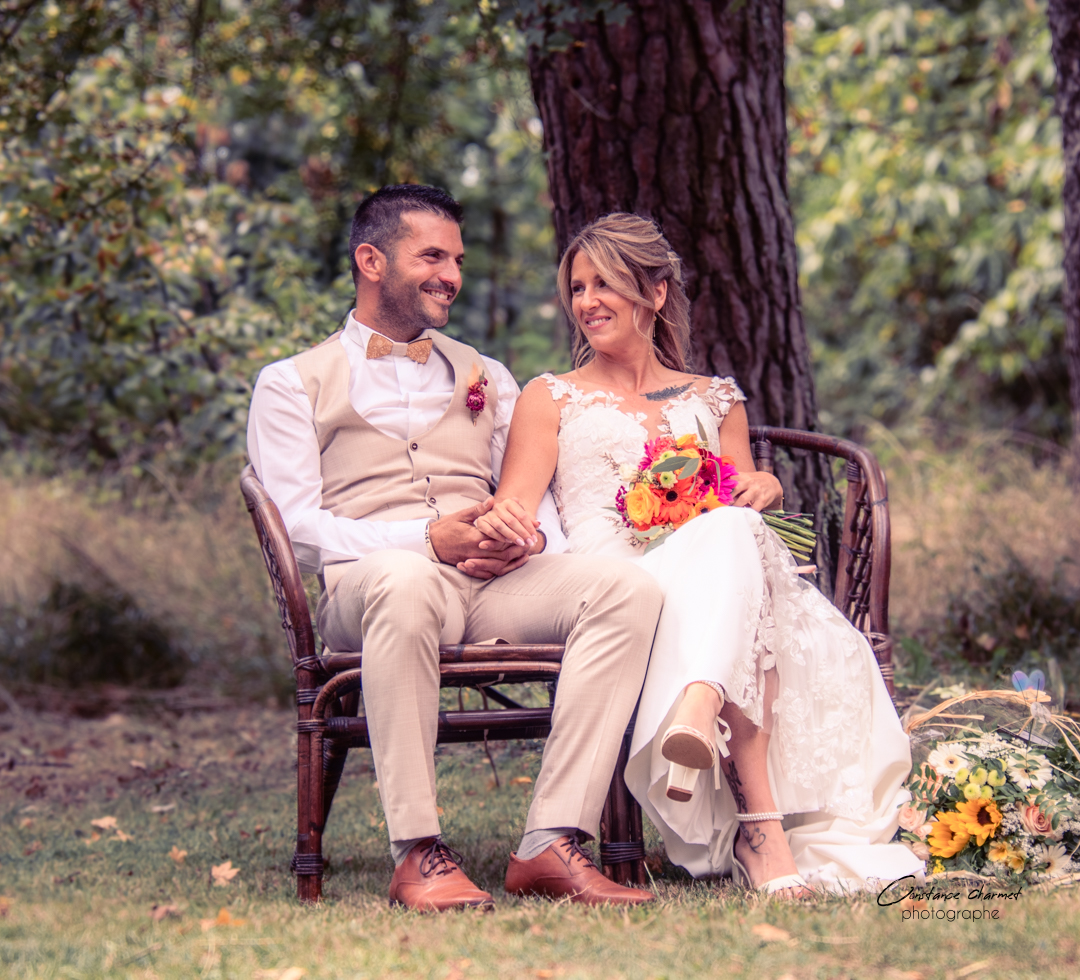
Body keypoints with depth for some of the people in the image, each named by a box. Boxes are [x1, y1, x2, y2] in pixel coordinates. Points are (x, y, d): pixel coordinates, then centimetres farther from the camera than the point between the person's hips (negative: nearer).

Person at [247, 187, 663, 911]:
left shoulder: (486, 379, 30)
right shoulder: (293, 384, 14)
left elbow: (534, 495, 22)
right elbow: (297, 528, 0)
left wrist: (531, 539, -5)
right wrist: (428, 539, -14)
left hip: (495, 581, 4)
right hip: (365, 582, -4)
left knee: (629, 588, -26)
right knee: (407, 581, -42)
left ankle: (552, 844, -33)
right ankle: (418, 855, -38)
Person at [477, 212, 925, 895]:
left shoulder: (715, 401, 28)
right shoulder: (551, 398, 20)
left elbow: (743, 506, 22)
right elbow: (519, 505, 6)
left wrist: (764, 490, -3)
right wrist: (501, 522, -20)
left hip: (704, 579, 3)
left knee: (734, 535, -36)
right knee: (729, 546, -37)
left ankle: (699, 713, -63)